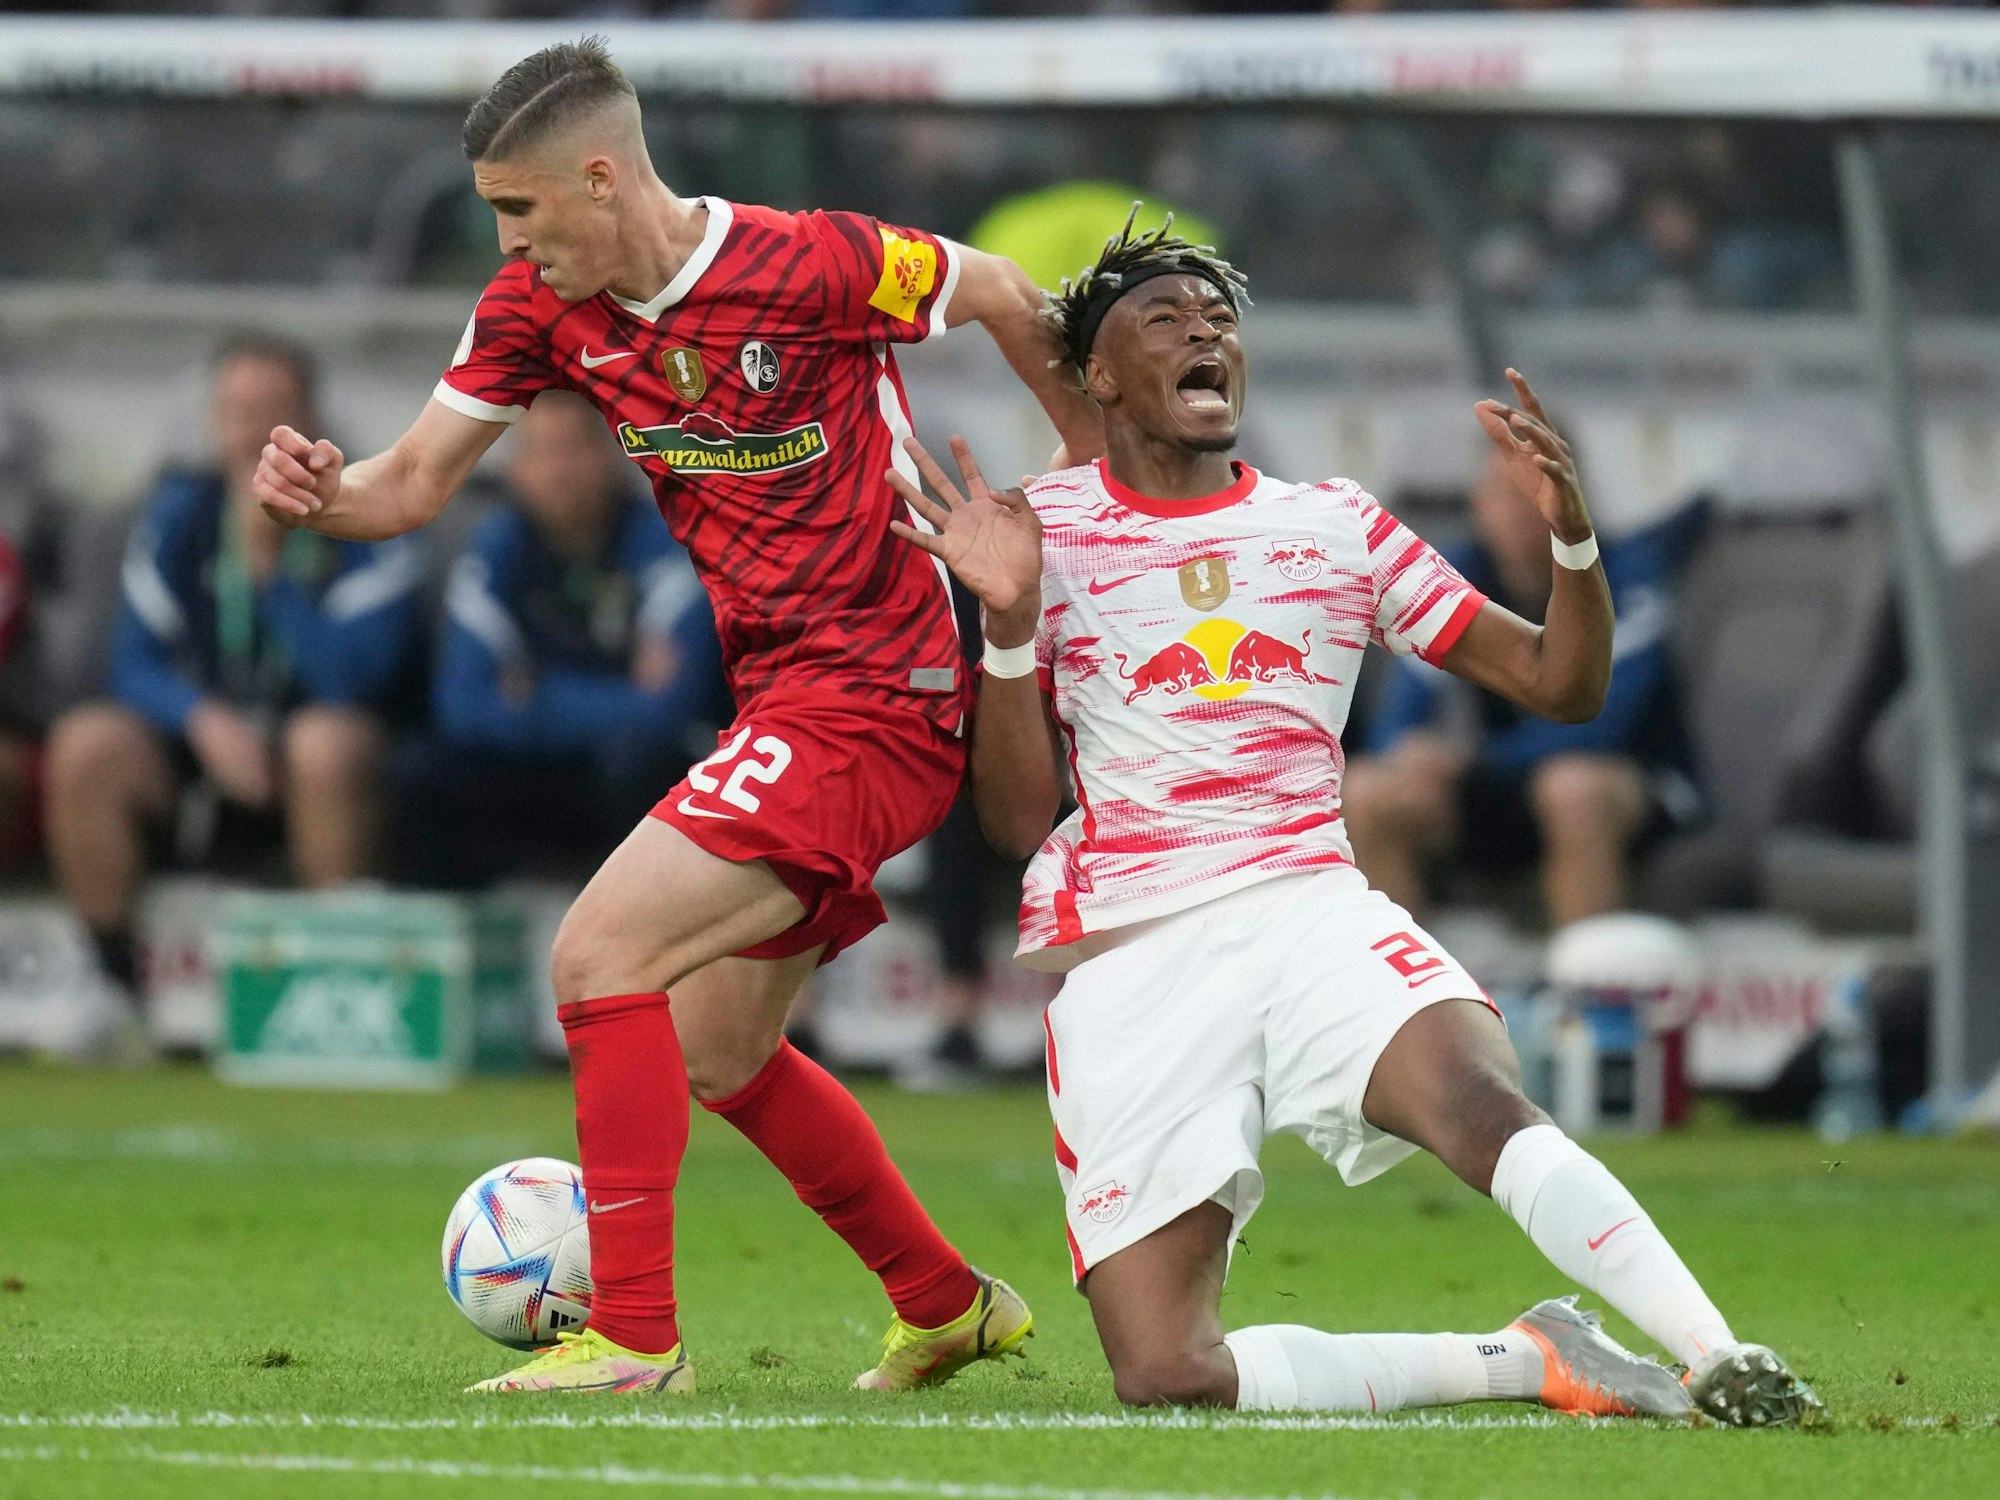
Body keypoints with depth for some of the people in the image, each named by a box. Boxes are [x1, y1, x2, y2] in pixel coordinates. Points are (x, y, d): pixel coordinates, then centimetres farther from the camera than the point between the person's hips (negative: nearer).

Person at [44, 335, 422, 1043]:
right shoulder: (183, 509, 3)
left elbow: (356, 679, -19)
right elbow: (135, 661, -1)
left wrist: (268, 567, -22)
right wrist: (203, 719, -21)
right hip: (198, 741, 3)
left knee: (329, 743, -37)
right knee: (86, 746, -24)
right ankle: (111, 980, -14)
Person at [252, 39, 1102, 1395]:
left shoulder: (815, 267, -18)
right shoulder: (544, 309, 1)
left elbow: (1003, 297, -2)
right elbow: (415, 483, 3)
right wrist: (325, 492, -20)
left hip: (872, 706, -9)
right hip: (781, 704, 9)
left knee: (598, 955, -20)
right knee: (715, 1053, 20)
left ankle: (635, 1336, -17)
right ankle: (949, 1307, 36)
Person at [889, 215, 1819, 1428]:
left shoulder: (1335, 525, 15)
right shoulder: (1040, 529, 8)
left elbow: (1562, 684, 15)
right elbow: (1019, 818, 4)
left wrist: (1571, 529, -3)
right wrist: (1010, 619, -11)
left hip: (1310, 909, 1)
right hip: (1130, 959, -1)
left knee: (1484, 1105, -36)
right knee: (1164, 1376, -17)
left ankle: (1724, 1364, -42)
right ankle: (1525, 1361, -5)